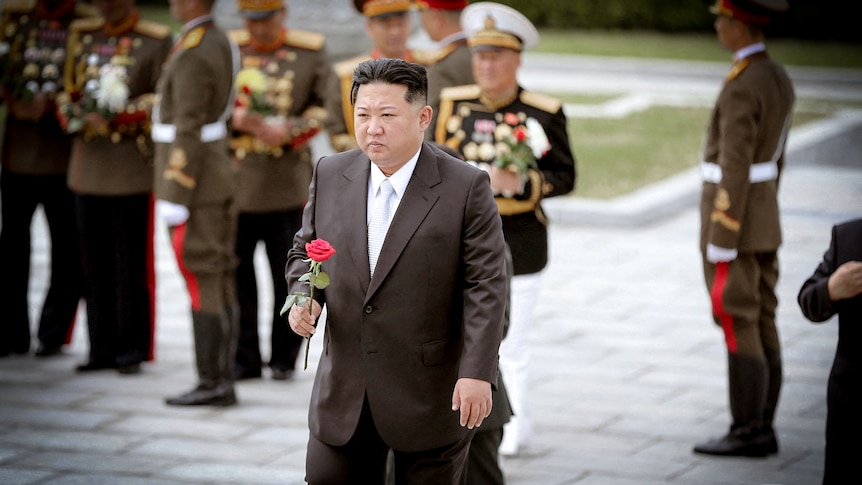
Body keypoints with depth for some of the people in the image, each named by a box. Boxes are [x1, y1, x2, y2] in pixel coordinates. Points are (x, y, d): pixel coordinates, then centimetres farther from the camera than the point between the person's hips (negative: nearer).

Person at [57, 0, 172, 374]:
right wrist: (73, 114, -3)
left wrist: (115, 116, -16)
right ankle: (103, 348, 13)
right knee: (95, 263, 6)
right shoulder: (81, 36, 14)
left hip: (133, 165, -5)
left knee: (132, 264, -2)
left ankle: (132, 350, 5)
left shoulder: (157, 41, -1)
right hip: (88, 162, 5)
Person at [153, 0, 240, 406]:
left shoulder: (192, 56, -17)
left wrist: (175, 199, -18)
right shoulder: (221, 44, 12)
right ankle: (222, 381, 12)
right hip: (220, 179, 10)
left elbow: (188, 133, -20)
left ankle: (210, 383, -4)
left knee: (202, 281, -6)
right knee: (221, 282, 9)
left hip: (193, 181, -10)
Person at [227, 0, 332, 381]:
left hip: (289, 182, -1)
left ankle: (284, 359, 14)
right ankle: (244, 358, 10)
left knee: (288, 275, 2)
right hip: (234, 177, 1)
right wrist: (234, 118, -12)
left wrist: (288, 131, -12)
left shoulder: (311, 52, 6)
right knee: (236, 273, 0)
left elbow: (323, 108, 4)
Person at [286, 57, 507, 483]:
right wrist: (303, 294, -5)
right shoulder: (330, 175, 5)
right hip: (344, 396, 4)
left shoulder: (466, 188, -8)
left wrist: (477, 373, -17)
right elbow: (304, 251, 17)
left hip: (430, 396, -4)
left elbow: (486, 286, -10)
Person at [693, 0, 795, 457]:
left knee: (738, 325, -5)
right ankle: (761, 428, 13)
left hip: (732, 214, -9)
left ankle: (748, 432, -2)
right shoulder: (778, 79, 10)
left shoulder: (741, 89, -21)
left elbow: (735, 170, -22)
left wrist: (721, 242, -20)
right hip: (765, 221, 9)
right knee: (761, 324, 10)